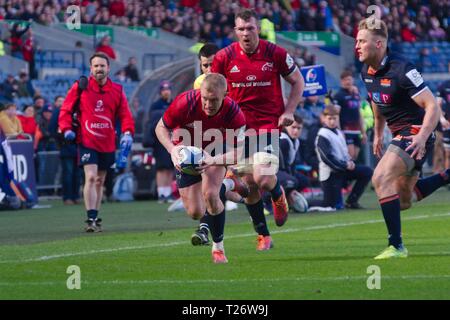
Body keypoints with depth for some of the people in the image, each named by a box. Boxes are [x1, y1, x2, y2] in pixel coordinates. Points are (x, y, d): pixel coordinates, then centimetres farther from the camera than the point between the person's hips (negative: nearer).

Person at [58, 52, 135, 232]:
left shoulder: (117, 90, 5)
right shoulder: (80, 88, -2)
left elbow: (125, 114, 4)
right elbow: (66, 110, 2)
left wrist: (127, 132, -13)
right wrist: (67, 129, -13)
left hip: (107, 143, 4)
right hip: (86, 141, -4)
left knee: (100, 181, 14)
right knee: (91, 177, -17)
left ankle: (95, 217, 26)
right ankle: (91, 219, -18)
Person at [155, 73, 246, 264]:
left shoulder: (233, 112, -32)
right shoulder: (184, 103, -33)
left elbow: (239, 152, -31)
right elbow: (161, 128, -17)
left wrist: (214, 160, -48)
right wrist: (172, 149, -36)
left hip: (216, 152, -1)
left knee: (210, 193, -27)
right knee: (195, 212, -2)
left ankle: (218, 246, -3)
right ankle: (223, 188, 34)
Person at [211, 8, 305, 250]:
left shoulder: (275, 54, -6)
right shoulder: (224, 57, -4)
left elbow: (297, 81, 7)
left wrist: (288, 111, -3)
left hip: (269, 123, -2)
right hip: (239, 126, 2)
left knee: (263, 179, -17)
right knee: (249, 184, 1)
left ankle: (278, 195, 20)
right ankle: (263, 235, 15)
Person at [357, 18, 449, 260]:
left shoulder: (401, 70, -23)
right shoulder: (367, 72, 3)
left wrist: (422, 137, -33)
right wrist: (377, 134, 27)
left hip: (416, 134, -9)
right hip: (399, 135, 9)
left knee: (381, 178, -25)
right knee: (403, 201, 14)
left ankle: (396, 246, -22)